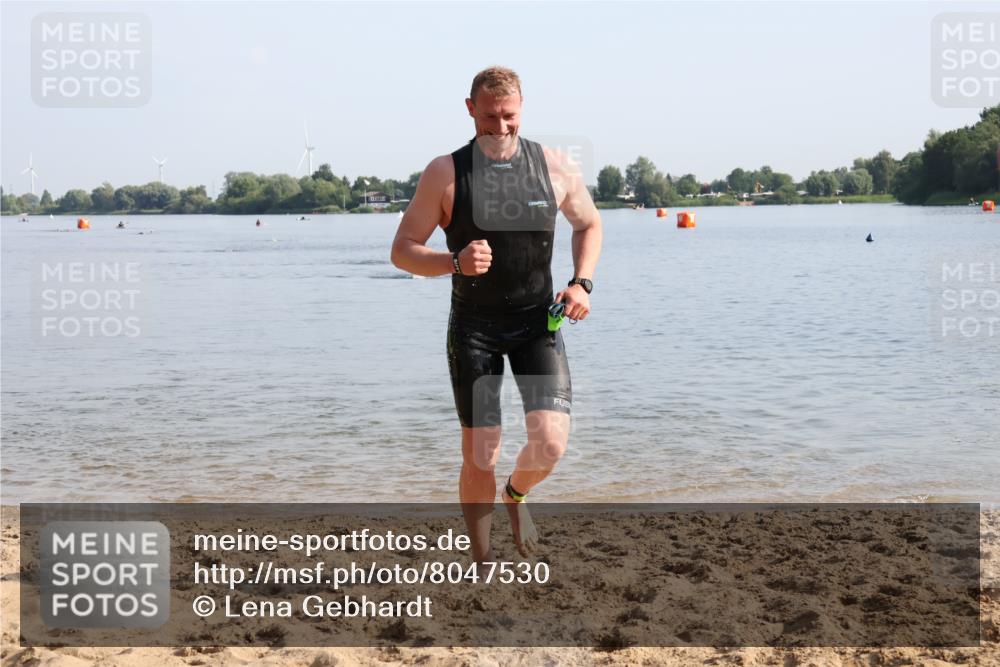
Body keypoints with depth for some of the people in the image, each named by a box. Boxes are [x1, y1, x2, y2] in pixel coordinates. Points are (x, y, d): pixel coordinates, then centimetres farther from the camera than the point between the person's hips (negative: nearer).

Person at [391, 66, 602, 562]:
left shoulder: (555, 167, -3)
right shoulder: (445, 174, -8)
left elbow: (588, 224, 15)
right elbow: (402, 251, -6)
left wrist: (582, 283, -1)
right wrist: (455, 262, -25)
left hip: (538, 321, 1)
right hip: (474, 324, -1)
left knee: (551, 442, -13)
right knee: (479, 457, 1)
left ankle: (516, 494, 23)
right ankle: (483, 564, 20)